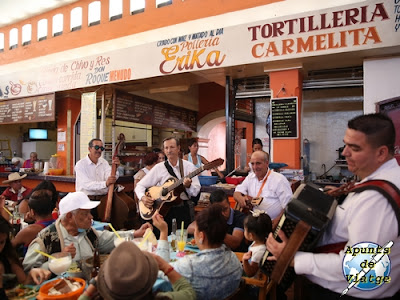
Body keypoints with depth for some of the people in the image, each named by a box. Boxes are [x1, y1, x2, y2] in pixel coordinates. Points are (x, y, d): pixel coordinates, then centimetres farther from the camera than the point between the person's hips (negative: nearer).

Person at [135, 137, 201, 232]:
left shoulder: (189, 166, 2)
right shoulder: (159, 168, 3)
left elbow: (196, 192, -2)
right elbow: (140, 185, 4)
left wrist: (188, 186, -22)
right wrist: (143, 197, -14)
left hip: (182, 209, 0)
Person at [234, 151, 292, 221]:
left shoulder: (280, 179, -5)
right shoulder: (250, 177, 13)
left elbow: (288, 206, -9)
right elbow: (236, 193, 11)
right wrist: (240, 198, -13)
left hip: (272, 222, -4)